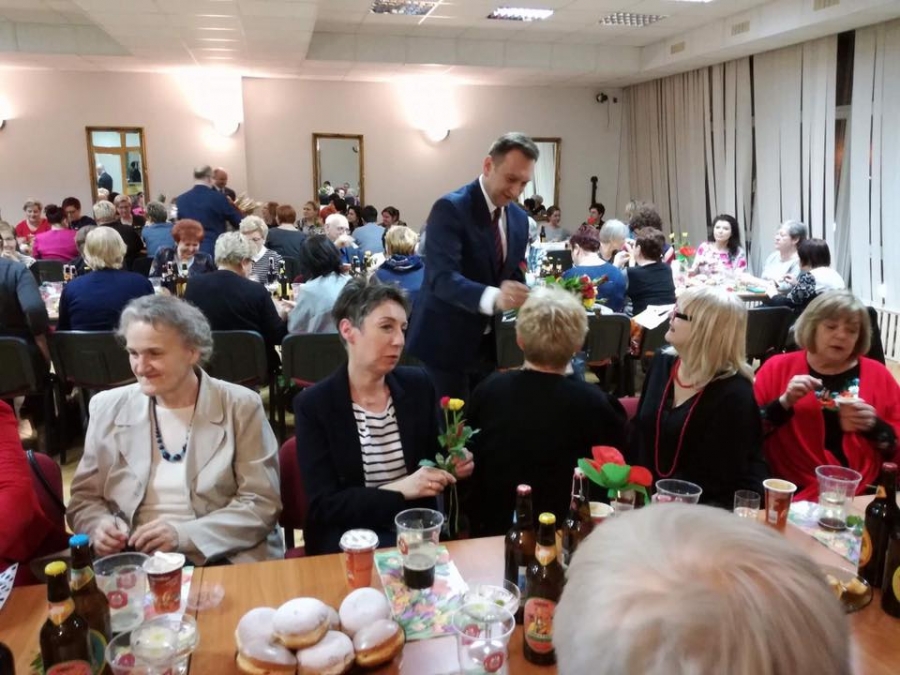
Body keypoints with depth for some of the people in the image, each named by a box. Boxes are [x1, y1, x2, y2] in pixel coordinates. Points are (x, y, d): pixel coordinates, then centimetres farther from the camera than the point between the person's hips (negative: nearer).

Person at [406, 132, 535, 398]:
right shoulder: (450, 208, -17)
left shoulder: (519, 218, 5)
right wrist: (492, 297, -46)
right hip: (446, 343, -7)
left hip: (491, 343, 7)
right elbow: (442, 277, -30)